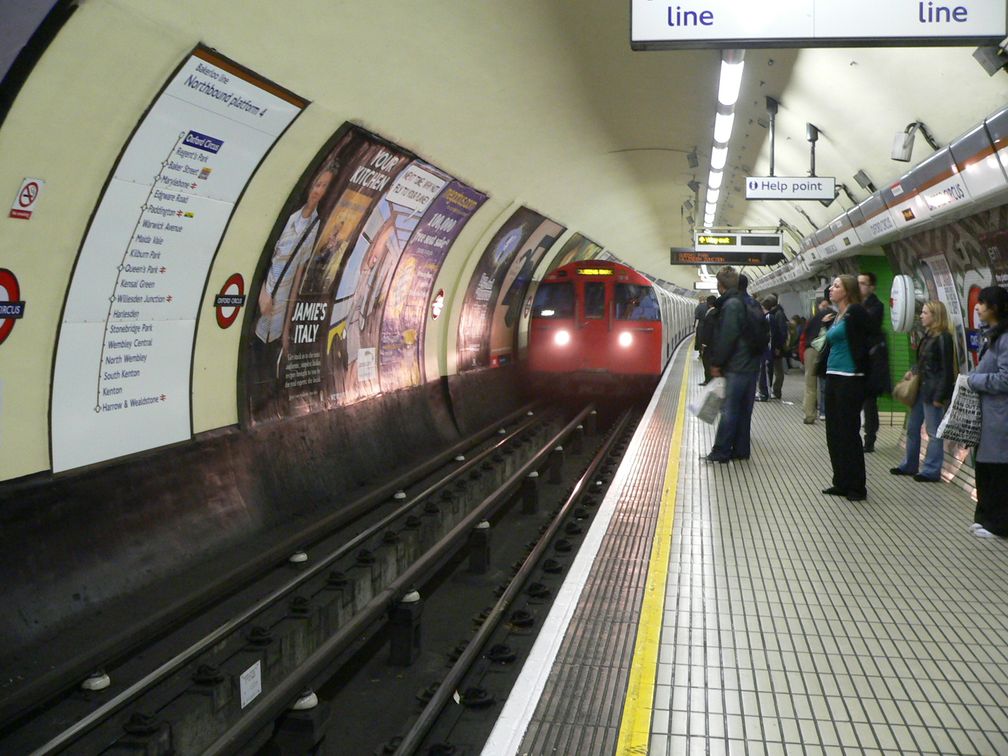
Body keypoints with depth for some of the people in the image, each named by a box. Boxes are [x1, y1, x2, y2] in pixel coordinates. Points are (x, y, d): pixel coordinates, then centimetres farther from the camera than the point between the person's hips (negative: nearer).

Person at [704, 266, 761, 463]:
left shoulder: (731, 305, -13)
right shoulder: (748, 303, 15)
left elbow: (726, 338, -19)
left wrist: (716, 363, -9)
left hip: (736, 367, -9)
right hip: (751, 365, 9)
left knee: (729, 411, -4)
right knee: (743, 410, 12)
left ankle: (720, 452, 0)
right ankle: (740, 450, 18)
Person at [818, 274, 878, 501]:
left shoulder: (856, 312, -10)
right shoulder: (837, 316, 15)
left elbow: (874, 334, -16)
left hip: (850, 379, -9)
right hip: (833, 378, 9)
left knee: (848, 433, -4)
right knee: (834, 433, 12)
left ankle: (857, 487, 5)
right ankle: (841, 482, 21)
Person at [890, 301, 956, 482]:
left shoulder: (943, 338, -14)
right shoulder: (929, 335, 12)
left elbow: (946, 370, -16)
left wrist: (940, 396, -17)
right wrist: (913, 371, 5)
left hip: (933, 390, -9)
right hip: (920, 387, 9)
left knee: (933, 432, -1)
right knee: (912, 428, 15)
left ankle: (931, 471, 6)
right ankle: (909, 465, 26)